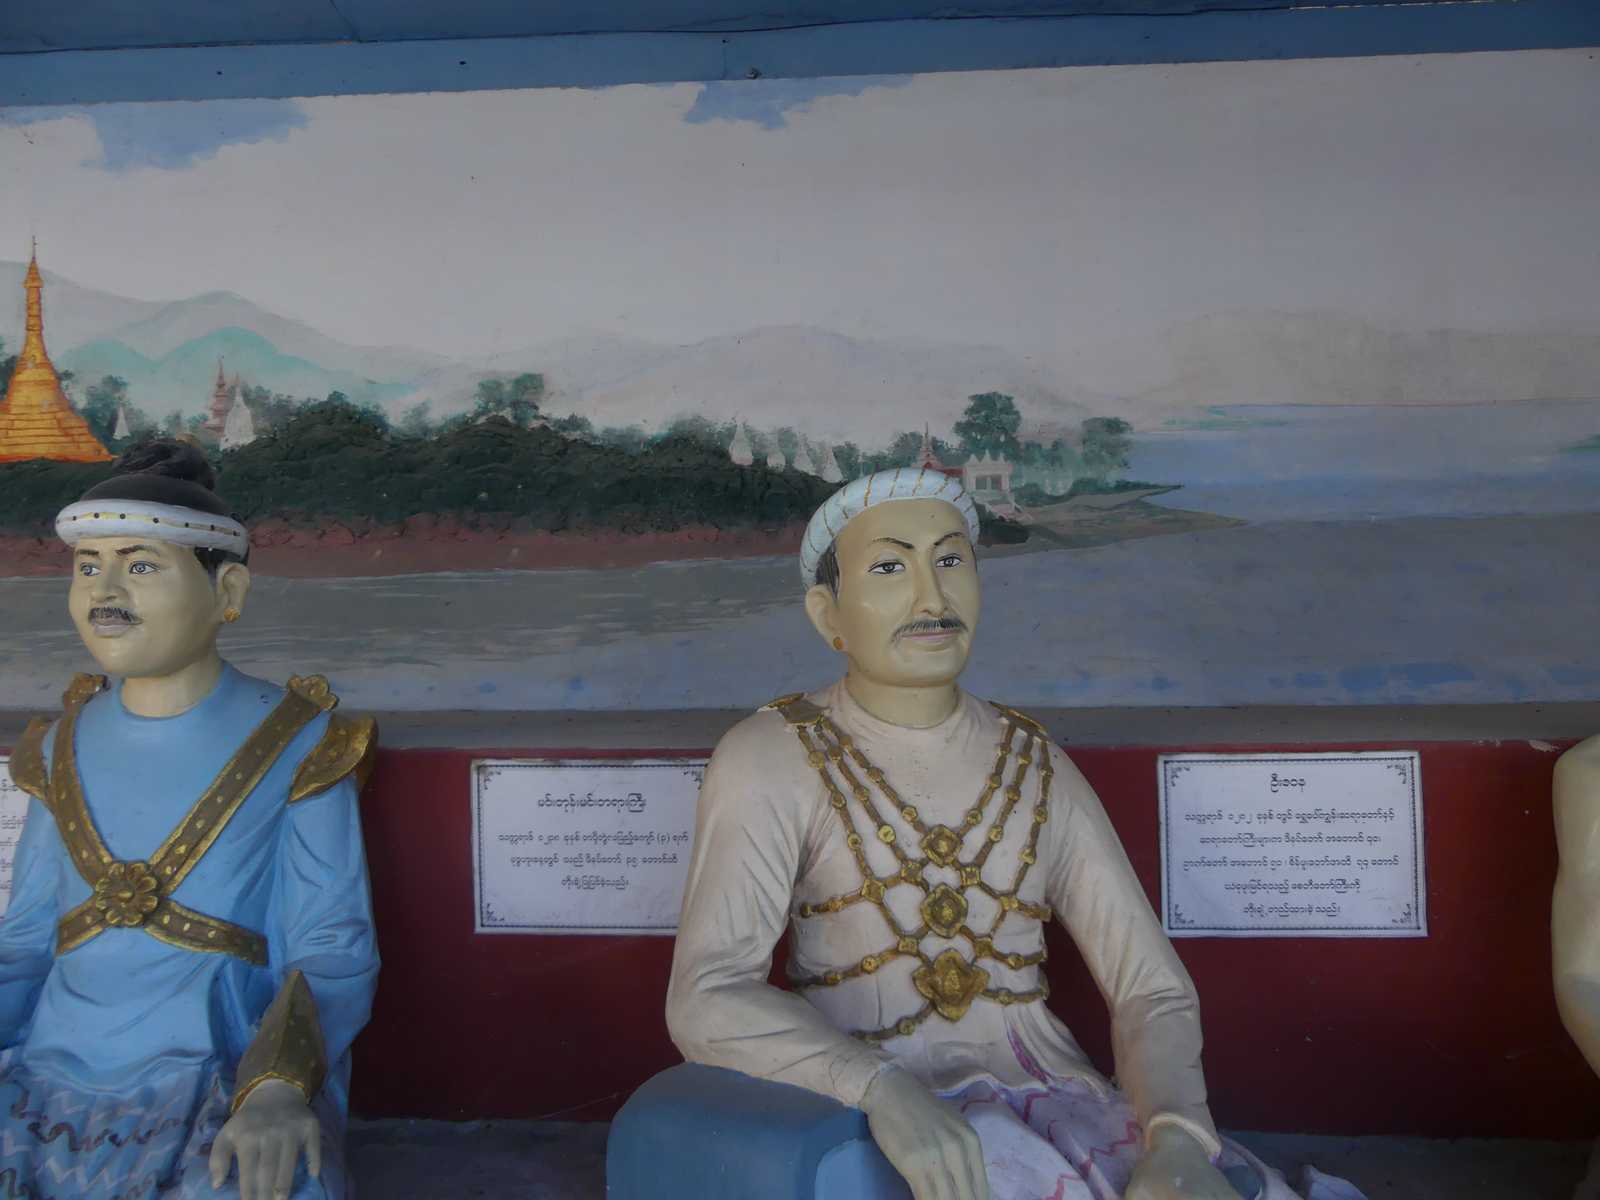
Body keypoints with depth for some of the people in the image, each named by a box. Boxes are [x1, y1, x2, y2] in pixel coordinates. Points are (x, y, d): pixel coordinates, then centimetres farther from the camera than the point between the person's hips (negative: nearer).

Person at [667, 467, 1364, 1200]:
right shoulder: (770, 759, -6)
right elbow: (709, 1003, -16)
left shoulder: (1039, 774, 7)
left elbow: (1154, 993, 3)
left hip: (1050, 1113, 4)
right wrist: (887, 1091, -32)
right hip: (867, 1136, -4)